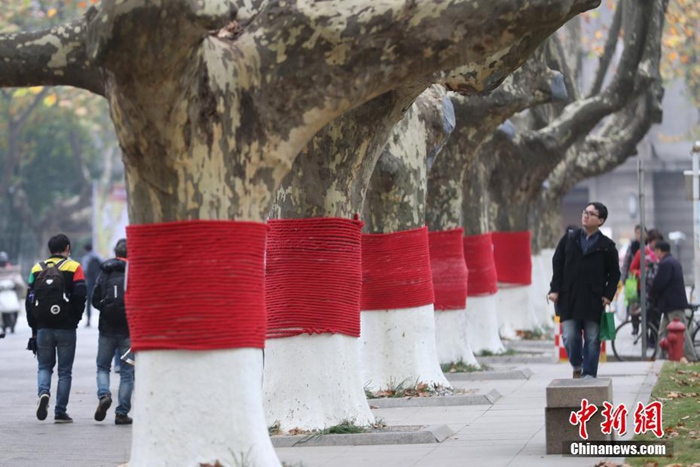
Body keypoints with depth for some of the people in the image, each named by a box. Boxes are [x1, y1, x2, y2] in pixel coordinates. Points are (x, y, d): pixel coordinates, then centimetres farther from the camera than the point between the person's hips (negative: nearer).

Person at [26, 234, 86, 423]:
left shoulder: (37, 269, 8)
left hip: (43, 328, 2)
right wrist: (75, 319, 8)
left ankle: (43, 392, -15)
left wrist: (34, 327, 12)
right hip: (66, 328, -2)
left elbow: (30, 300, 6)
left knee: (44, 366, 14)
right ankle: (60, 412, 3)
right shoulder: (73, 268, -1)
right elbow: (80, 297, -8)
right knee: (65, 370, 6)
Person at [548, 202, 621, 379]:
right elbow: (557, 264, 9)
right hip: (568, 298, 1)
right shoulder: (569, 239, 7)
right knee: (570, 337, -3)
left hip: (594, 301, -1)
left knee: (592, 340, 2)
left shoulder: (607, 246, 2)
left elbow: (614, 273, 8)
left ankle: (588, 374, 11)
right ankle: (577, 366, 23)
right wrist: (555, 289, 0)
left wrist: (608, 295, -4)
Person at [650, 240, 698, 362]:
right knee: (663, 333, 13)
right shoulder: (674, 262, 18)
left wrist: (654, 296, 0)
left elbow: (658, 283, -20)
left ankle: (692, 359, -9)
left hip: (673, 305, -10)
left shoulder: (665, 263, -15)